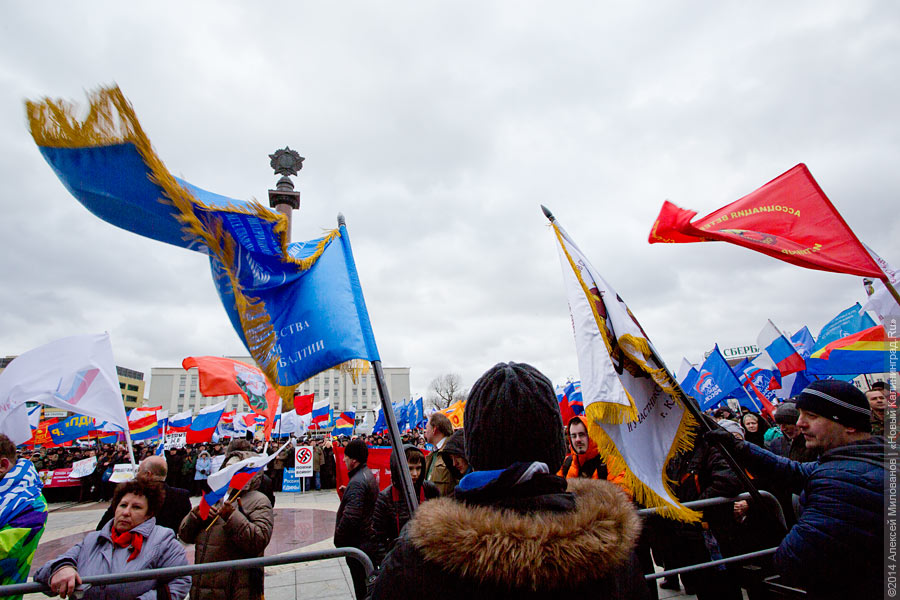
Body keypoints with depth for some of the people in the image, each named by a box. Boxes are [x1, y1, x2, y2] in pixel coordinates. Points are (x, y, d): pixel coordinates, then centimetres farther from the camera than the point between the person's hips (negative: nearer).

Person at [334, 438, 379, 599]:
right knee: (369, 585, 22)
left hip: (359, 543, -10)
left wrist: (338, 540, -15)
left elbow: (350, 517, -28)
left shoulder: (357, 482, -24)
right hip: (370, 537, 10)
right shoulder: (369, 474, 8)